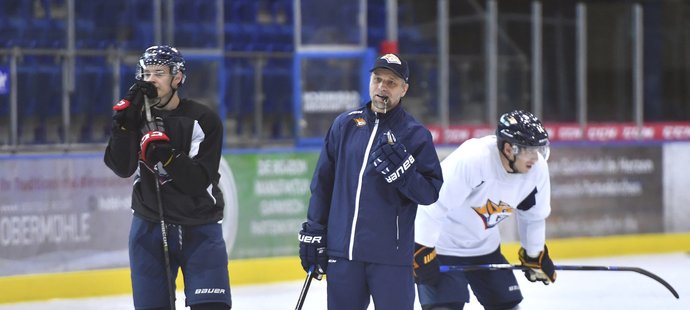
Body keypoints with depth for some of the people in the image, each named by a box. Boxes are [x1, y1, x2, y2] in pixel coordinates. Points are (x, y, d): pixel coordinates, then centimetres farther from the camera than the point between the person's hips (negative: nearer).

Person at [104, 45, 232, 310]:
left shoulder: (204, 120, -8)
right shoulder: (136, 116, 0)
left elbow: (199, 181, -15)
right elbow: (122, 168, -13)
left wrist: (167, 156, -30)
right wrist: (126, 122, -24)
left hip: (199, 228, -2)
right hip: (149, 226, 2)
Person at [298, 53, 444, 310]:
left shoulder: (415, 134, 0)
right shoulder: (345, 125, 9)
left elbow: (430, 192, -5)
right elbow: (323, 182, 13)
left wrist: (403, 170, -22)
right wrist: (313, 232, 10)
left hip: (390, 256, -3)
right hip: (342, 251, 3)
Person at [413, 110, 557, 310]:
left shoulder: (537, 169, -13)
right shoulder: (470, 160, -34)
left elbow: (533, 215, 7)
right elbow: (431, 207, -31)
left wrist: (535, 256, 14)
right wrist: (422, 252, -29)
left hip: (484, 246, 7)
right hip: (441, 246, -7)